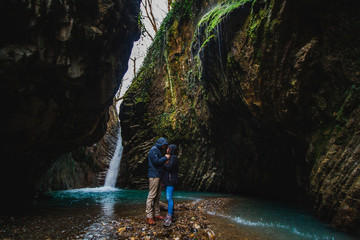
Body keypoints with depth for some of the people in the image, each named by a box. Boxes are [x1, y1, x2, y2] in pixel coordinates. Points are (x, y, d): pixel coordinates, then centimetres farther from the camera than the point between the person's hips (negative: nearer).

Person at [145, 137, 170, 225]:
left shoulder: (158, 150, 21)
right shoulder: (153, 150, -10)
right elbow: (156, 161, -20)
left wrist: (165, 158, 10)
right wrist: (165, 157, -11)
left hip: (158, 175, 10)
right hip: (153, 175, -10)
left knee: (158, 196, 12)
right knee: (152, 196, -7)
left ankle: (157, 214, 20)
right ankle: (149, 217, -2)